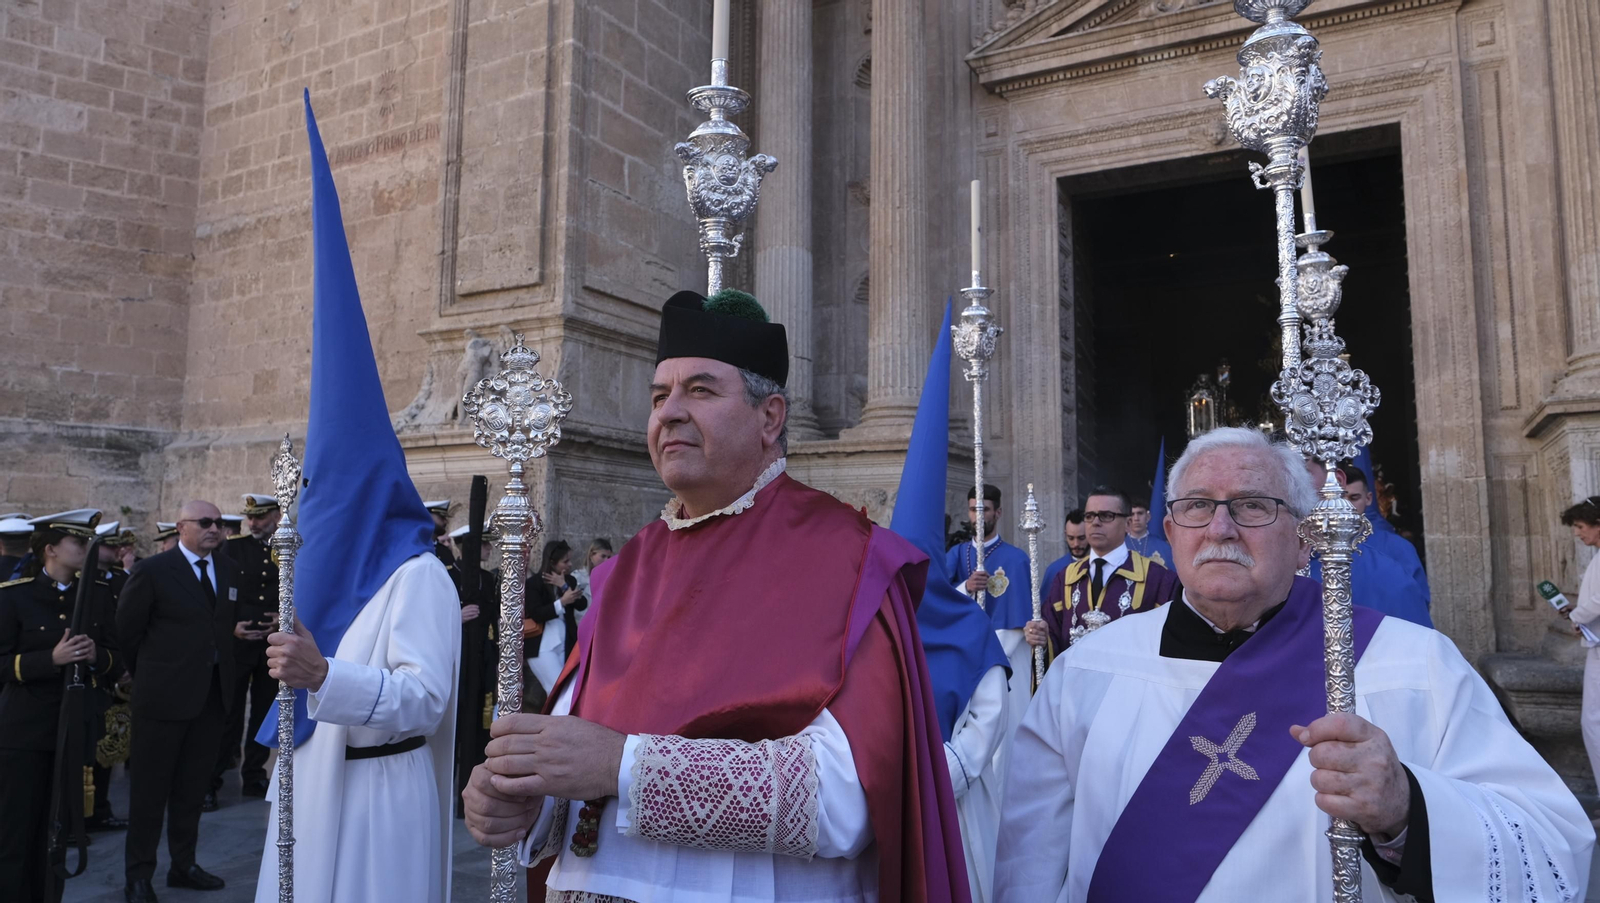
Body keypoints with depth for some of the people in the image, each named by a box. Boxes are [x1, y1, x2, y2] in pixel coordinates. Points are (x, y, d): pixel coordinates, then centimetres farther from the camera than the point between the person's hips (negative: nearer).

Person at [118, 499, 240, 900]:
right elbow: (127, 629, -3)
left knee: (192, 786, 15)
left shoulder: (228, 569, 6)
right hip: (164, 695, -5)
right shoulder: (153, 570, -10)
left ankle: (183, 866, 28)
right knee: (150, 788, 7)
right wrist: (151, 674, 3)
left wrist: (221, 668, 9)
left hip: (212, 694, 5)